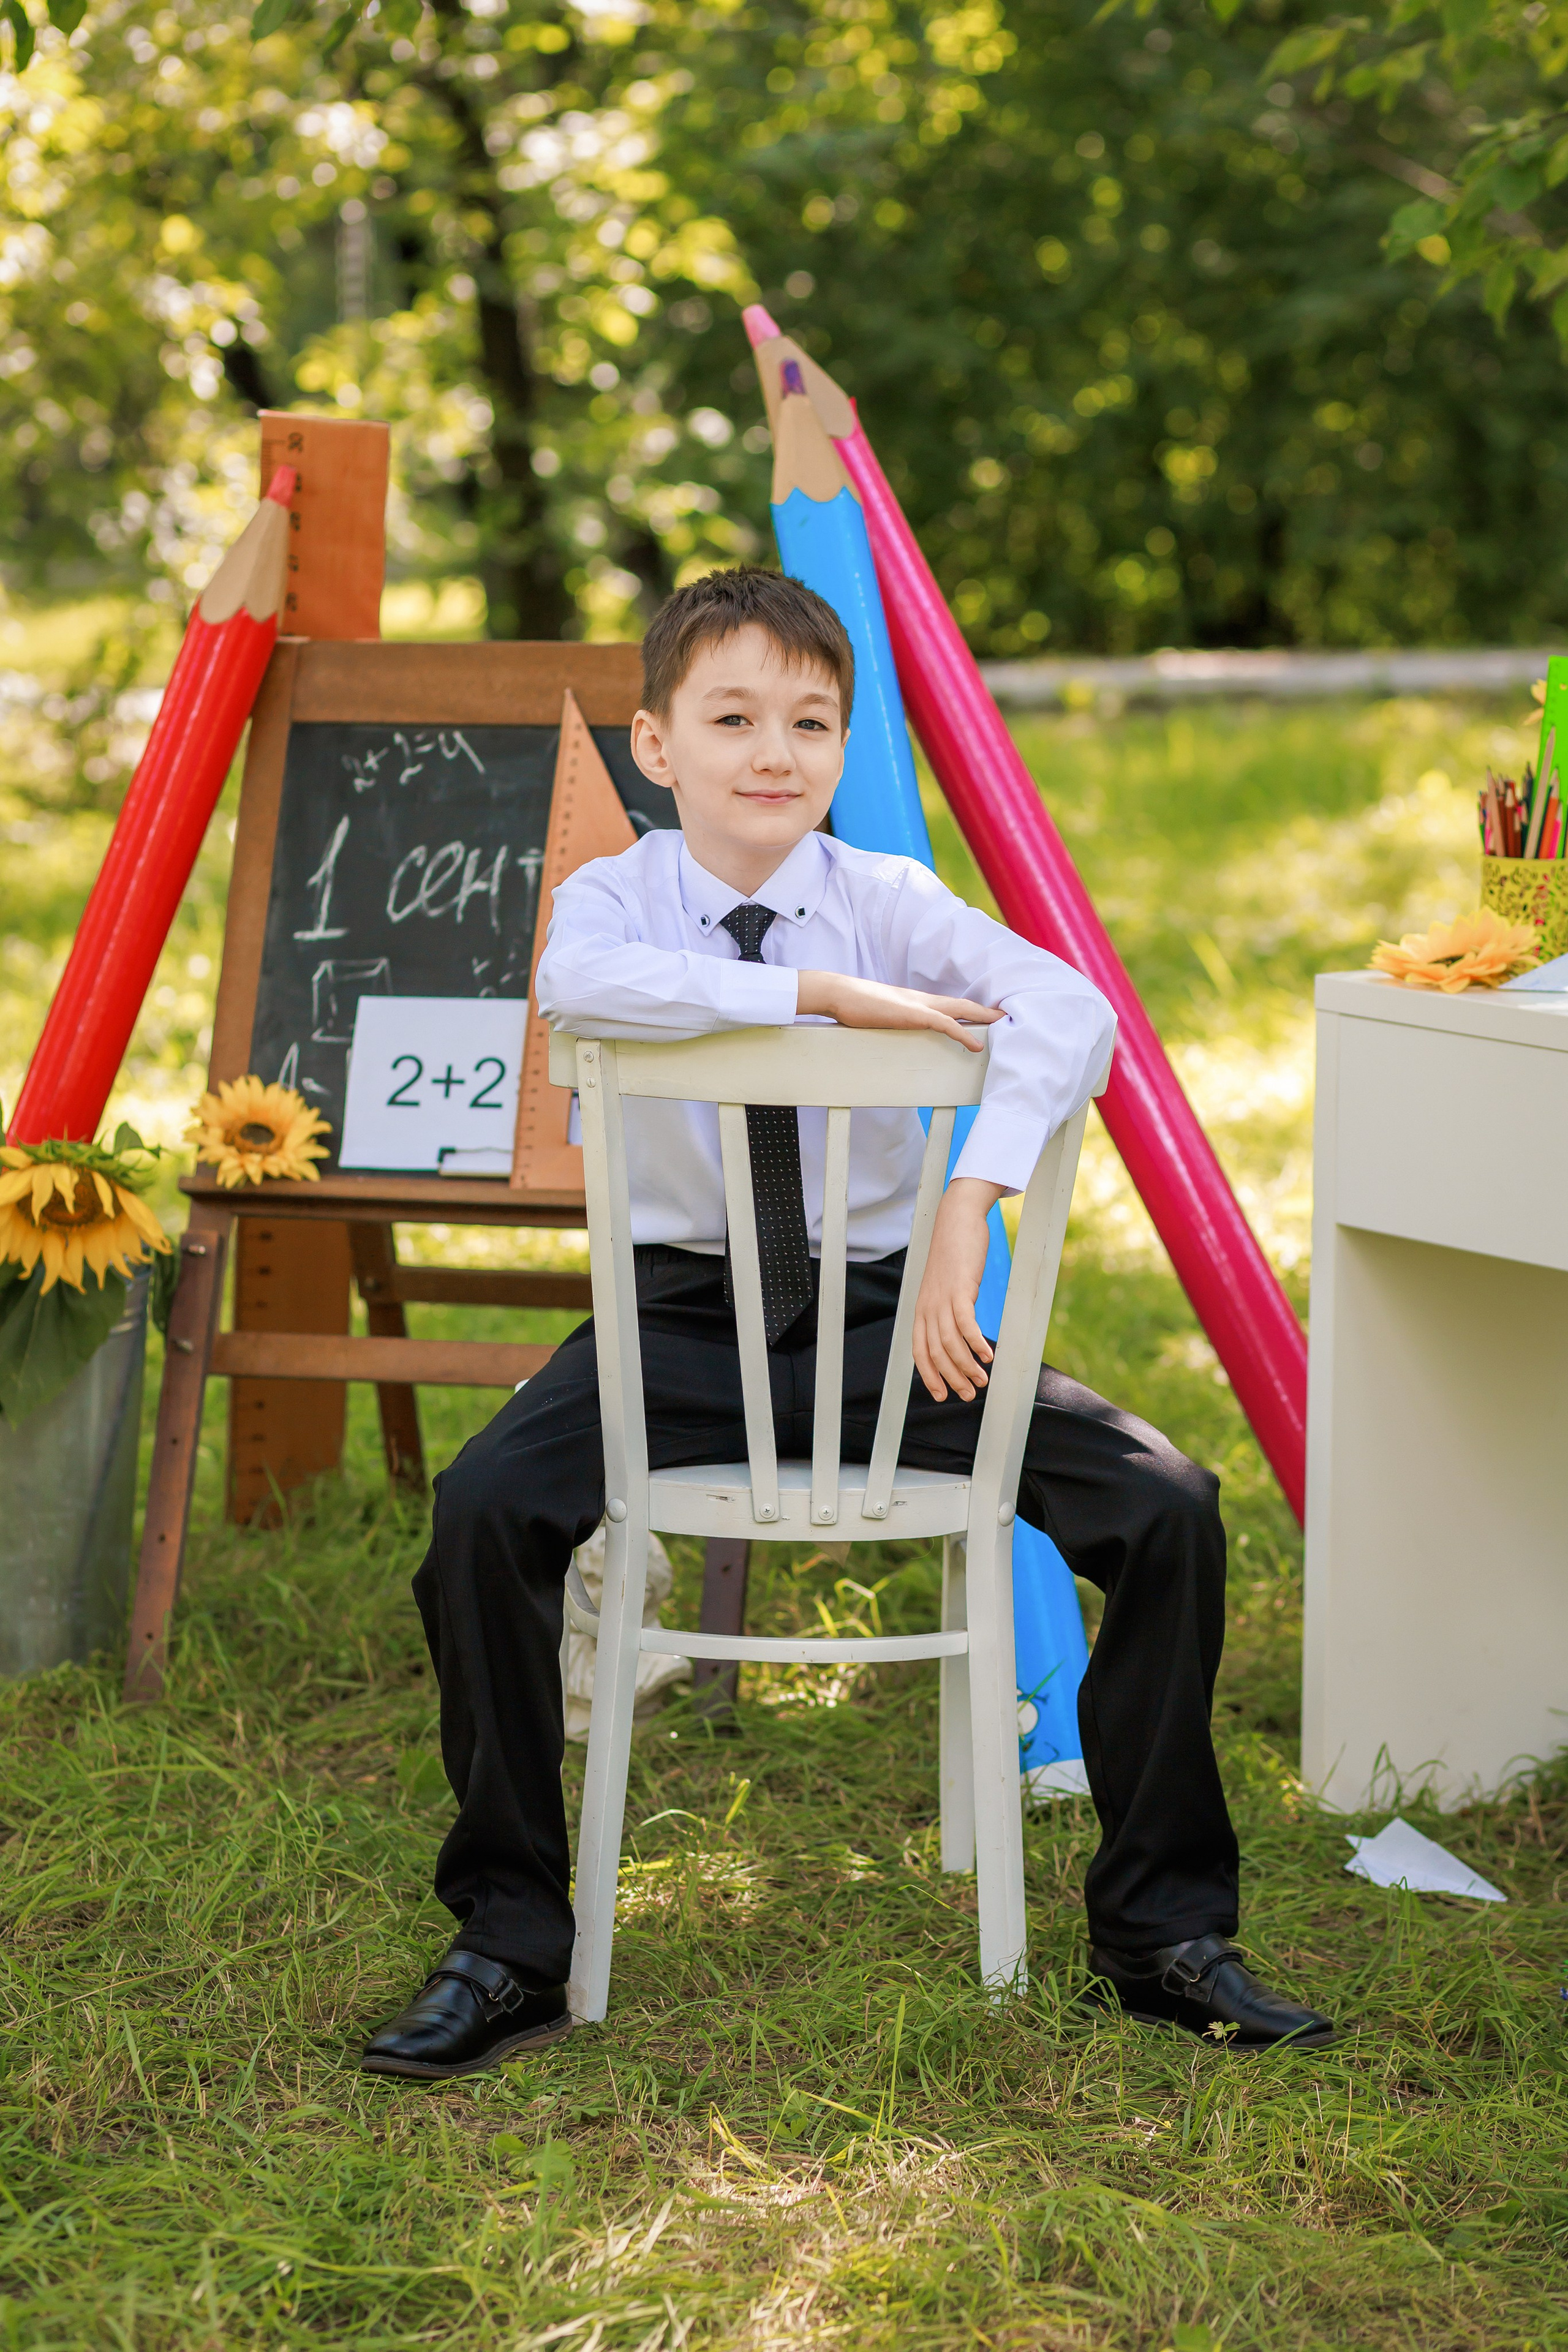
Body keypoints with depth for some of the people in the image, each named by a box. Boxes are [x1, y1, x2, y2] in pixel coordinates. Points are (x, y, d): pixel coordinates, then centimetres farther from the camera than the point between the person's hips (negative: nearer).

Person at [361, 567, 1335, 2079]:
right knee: (485, 1510, -29)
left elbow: (1068, 1010, -19)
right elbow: (577, 984, -29)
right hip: (682, 1317, -1)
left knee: (1168, 1512, -16)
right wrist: (824, 992, -29)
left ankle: (1161, 1929, 2)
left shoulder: (890, 901, 0)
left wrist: (969, 1206, -33)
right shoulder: (616, 893, -2)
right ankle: (511, 1946, -12)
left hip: (881, 1312, 1)